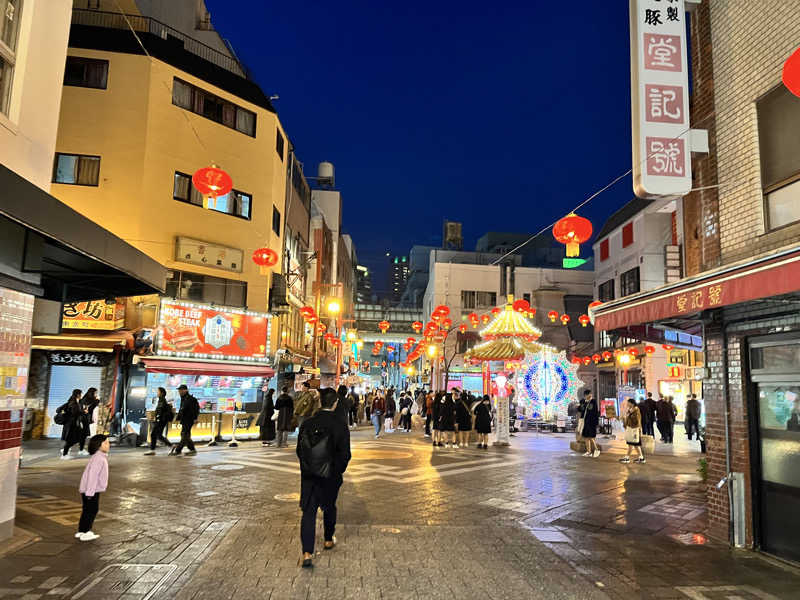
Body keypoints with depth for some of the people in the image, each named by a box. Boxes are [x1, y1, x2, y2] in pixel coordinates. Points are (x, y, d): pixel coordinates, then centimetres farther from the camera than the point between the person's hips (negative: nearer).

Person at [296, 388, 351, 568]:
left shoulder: (307, 423, -7)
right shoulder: (340, 425, -15)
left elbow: (299, 450, 2)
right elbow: (345, 454, -12)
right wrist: (339, 471, 5)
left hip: (308, 475, 1)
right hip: (331, 476, -1)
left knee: (308, 511, 4)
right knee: (329, 507, 21)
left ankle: (307, 553, -4)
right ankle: (329, 540, 39)